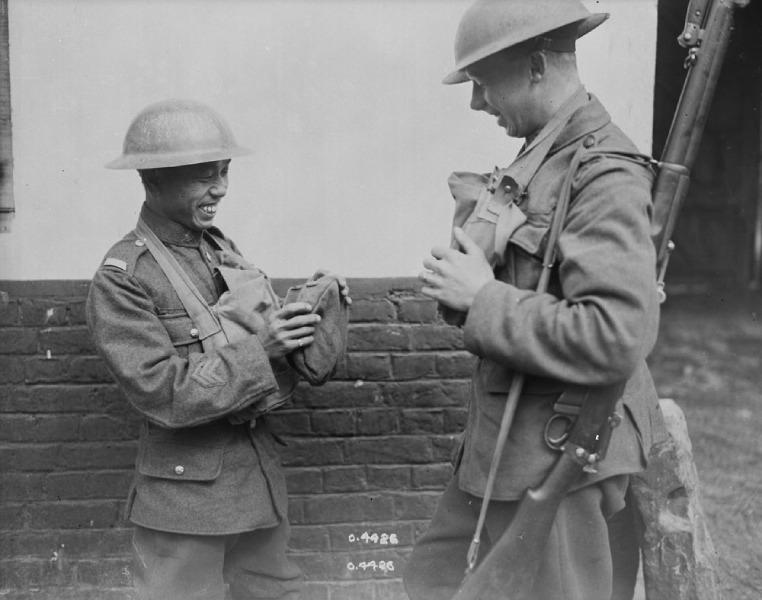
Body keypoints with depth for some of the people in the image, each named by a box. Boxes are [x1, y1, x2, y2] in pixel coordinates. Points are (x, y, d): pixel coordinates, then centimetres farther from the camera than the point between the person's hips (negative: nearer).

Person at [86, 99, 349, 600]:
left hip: (261, 469, 6)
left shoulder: (220, 247, 5)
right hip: (186, 486, -6)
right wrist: (259, 347, -24)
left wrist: (312, 308, -7)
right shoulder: (122, 278, -15)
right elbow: (161, 394, -20)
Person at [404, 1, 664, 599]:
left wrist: (483, 298, -22)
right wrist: (459, 282, -7)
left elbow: (613, 341, -31)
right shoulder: (542, 159, 7)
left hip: (559, 457, -9)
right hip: (504, 446, 9)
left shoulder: (607, 176, -21)